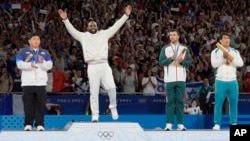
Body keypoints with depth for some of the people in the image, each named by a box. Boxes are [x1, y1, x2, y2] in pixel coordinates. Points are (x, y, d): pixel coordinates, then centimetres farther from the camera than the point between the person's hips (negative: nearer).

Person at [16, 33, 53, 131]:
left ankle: (40, 124, 2)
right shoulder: (23, 52, 8)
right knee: (28, 104, -2)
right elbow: (19, 64, -7)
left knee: (40, 104, -1)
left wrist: (42, 63, -16)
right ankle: (28, 124, 3)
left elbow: (49, 66, 5)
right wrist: (30, 65, -24)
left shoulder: (45, 53, 17)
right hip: (27, 82, -2)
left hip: (41, 82, 2)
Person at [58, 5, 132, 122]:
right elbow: (72, 30, 3)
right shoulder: (83, 36, 12)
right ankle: (95, 116, 4)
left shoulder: (104, 34, 14)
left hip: (104, 65, 0)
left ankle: (113, 107, 12)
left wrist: (126, 15, 2)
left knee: (111, 87, -13)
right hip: (92, 66, 0)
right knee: (94, 92, 1)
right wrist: (65, 20, -12)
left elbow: (116, 26, 10)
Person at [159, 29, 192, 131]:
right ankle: (169, 124, -2)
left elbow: (190, 62, 6)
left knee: (180, 101, 2)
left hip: (181, 79, 1)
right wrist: (171, 58, -15)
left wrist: (182, 61, -12)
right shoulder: (165, 49, 8)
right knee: (170, 101, -2)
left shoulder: (184, 49, 10)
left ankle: (180, 124, 3)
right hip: (169, 79, -1)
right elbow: (161, 62, -2)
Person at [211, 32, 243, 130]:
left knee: (234, 102, 3)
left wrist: (230, 57, -11)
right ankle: (217, 124, -2)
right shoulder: (215, 51, 5)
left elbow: (240, 63, -2)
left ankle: (234, 123, 11)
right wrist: (223, 57, -15)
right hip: (220, 81, -3)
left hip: (233, 81, 3)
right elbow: (214, 64, -9)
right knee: (219, 102, -6)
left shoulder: (235, 52, 12)